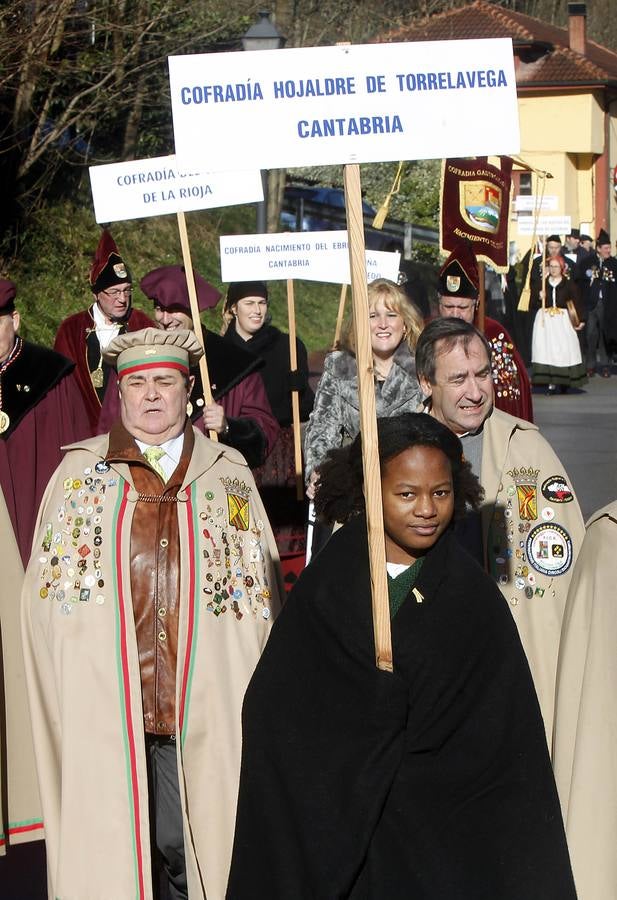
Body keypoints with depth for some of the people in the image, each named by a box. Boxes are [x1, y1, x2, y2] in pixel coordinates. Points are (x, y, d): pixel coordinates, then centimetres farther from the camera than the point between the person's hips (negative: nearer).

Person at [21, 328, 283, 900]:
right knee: (104, 852, 2)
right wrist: (66, 692, 0)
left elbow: (261, 591, 9)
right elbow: (44, 593, 9)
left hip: (204, 715, 0)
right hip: (102, 713, 0)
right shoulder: (80, 472, 9)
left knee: (196, 852, 4)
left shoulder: (230, 474, 10)